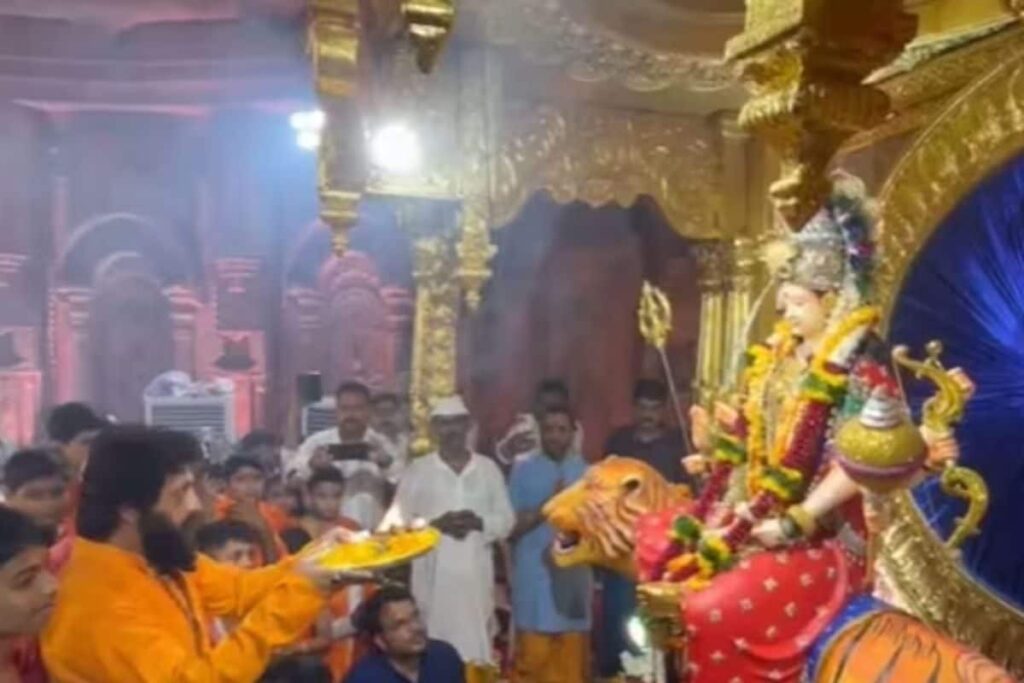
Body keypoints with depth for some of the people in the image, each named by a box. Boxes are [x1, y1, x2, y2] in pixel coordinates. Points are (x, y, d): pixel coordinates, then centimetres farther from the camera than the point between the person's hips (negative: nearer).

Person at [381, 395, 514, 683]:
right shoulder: (418, 470, 4)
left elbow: (506, 519, 7)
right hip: (433, 572, -1)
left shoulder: (488, 468, 8)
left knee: (476, 648, 5)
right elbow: (397, 521, 1)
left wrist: (478, 522, -13)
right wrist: (435, 524, -14)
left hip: (476, 571, 1)